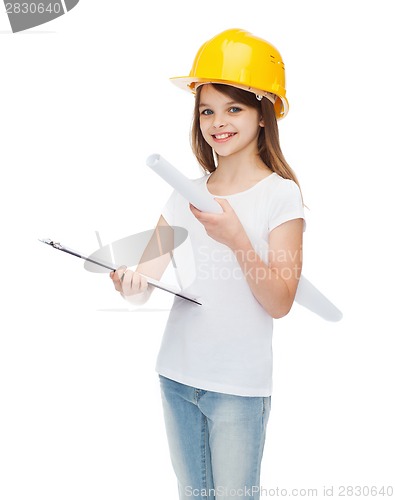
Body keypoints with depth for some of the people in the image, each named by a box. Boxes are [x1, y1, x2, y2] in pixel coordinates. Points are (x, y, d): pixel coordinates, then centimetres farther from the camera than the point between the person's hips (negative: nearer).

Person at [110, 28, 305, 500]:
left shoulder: (280, 195, -9)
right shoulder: (186, 193, 5)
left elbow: (279, 303, -15)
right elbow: (146, 278, 0)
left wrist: (237, 239, -29)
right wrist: (130, 283, -23)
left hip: (239, 385, -4)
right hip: (176, 374, 5)